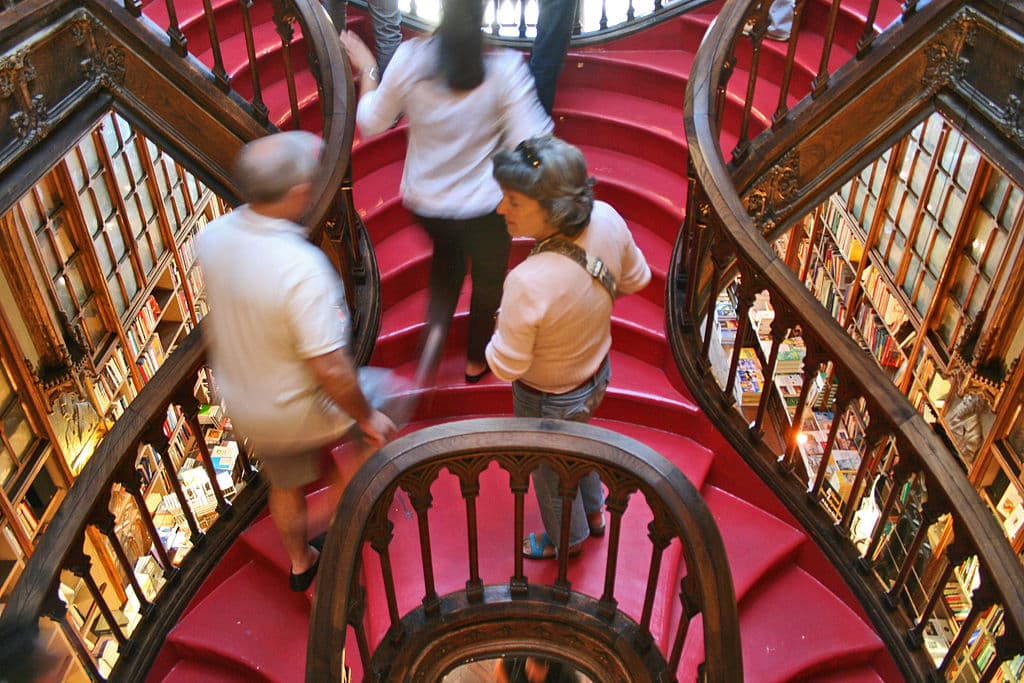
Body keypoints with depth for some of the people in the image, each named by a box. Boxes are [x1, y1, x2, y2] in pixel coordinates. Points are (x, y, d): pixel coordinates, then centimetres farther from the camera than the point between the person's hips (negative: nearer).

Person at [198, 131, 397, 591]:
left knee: (286, 484, 31)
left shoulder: (214, 236, -14)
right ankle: (335, 506, 31)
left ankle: (300, 564, 57)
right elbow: (329, 369, -33)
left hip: (242, 406, 7)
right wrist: (367, 417, -14)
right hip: (300, 411, -6)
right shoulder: (302, 268, -37)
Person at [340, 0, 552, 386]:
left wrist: (366, 70, 12)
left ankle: (435, 332, 17)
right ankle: (476, 361, 45)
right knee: (487, 279, 25)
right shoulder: (504, 68, -23)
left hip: (425, 201, 3)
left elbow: (372, 123, -3)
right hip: (484, 205, -3)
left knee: (446, 255, 35)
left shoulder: (410, 58, -16)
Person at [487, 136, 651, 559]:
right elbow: (636, 278, -4)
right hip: (597, 374, 6)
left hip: (548, 399, -6)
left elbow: (506, 366, -29)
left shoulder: (529, 283, -43)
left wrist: (502, 324, -11)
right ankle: (593, 512, 64)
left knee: (550, 471, 27)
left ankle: (567, 539, 57)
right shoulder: (607, 219, -24)